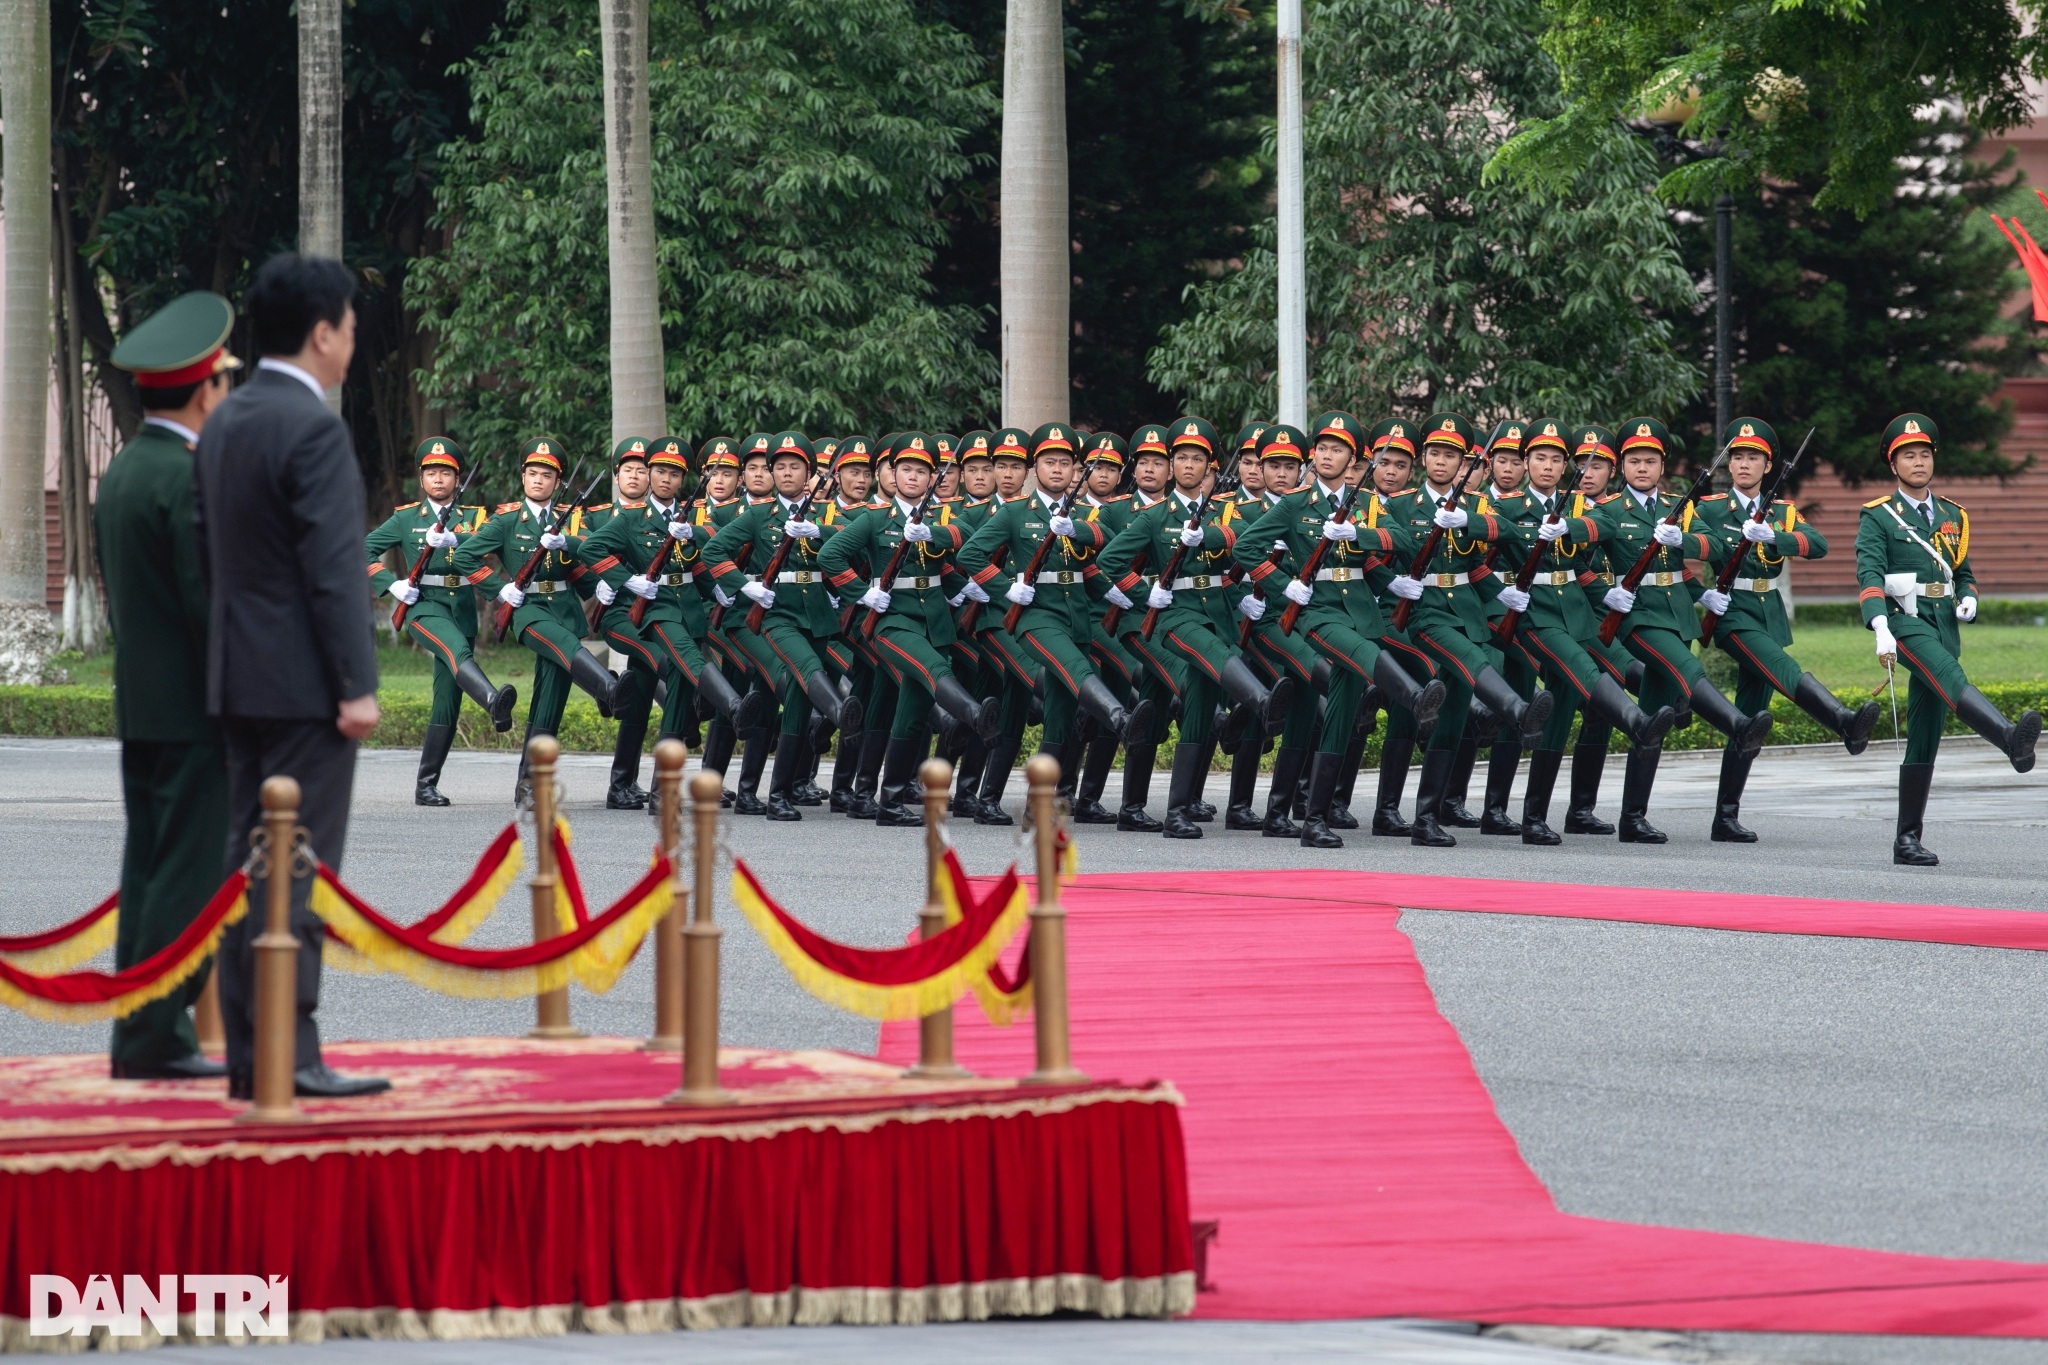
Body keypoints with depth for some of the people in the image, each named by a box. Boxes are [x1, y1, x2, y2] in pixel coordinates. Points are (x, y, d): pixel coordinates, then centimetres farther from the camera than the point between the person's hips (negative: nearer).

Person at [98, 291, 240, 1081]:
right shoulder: (186, 477, -16)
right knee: (188, 874, -7)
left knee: (150, 869, 10)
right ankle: (153, 1035, -9)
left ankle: (143, 1040, 11)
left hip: (140, 707, 9)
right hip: (193, 711, -9)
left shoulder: (120, 474, 13)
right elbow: (207, 600, -19)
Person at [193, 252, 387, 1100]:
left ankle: (247, 1057, 12)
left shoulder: (223, 425, 12)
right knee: (299, 870, -8)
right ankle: (289, 1056, -9)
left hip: (239, 680, 9)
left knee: (251, 863, 10)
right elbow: (333, 568, -19)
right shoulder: (312, 429, -15)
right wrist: (357, 686, -17)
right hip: (303, 681, -9)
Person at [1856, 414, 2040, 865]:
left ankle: (1908, 838, 7)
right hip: (1905, 620, -6)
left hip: (1945, 624, 6)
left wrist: (1968, 600, 3)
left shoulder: (1953, 516, 19)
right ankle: (2012, 741, -61)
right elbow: (1869, 577, -9)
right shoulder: (1877, 517, 3)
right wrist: (1880, 631, -24)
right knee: (1950, 678, -34)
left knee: (1925, 736, 4)